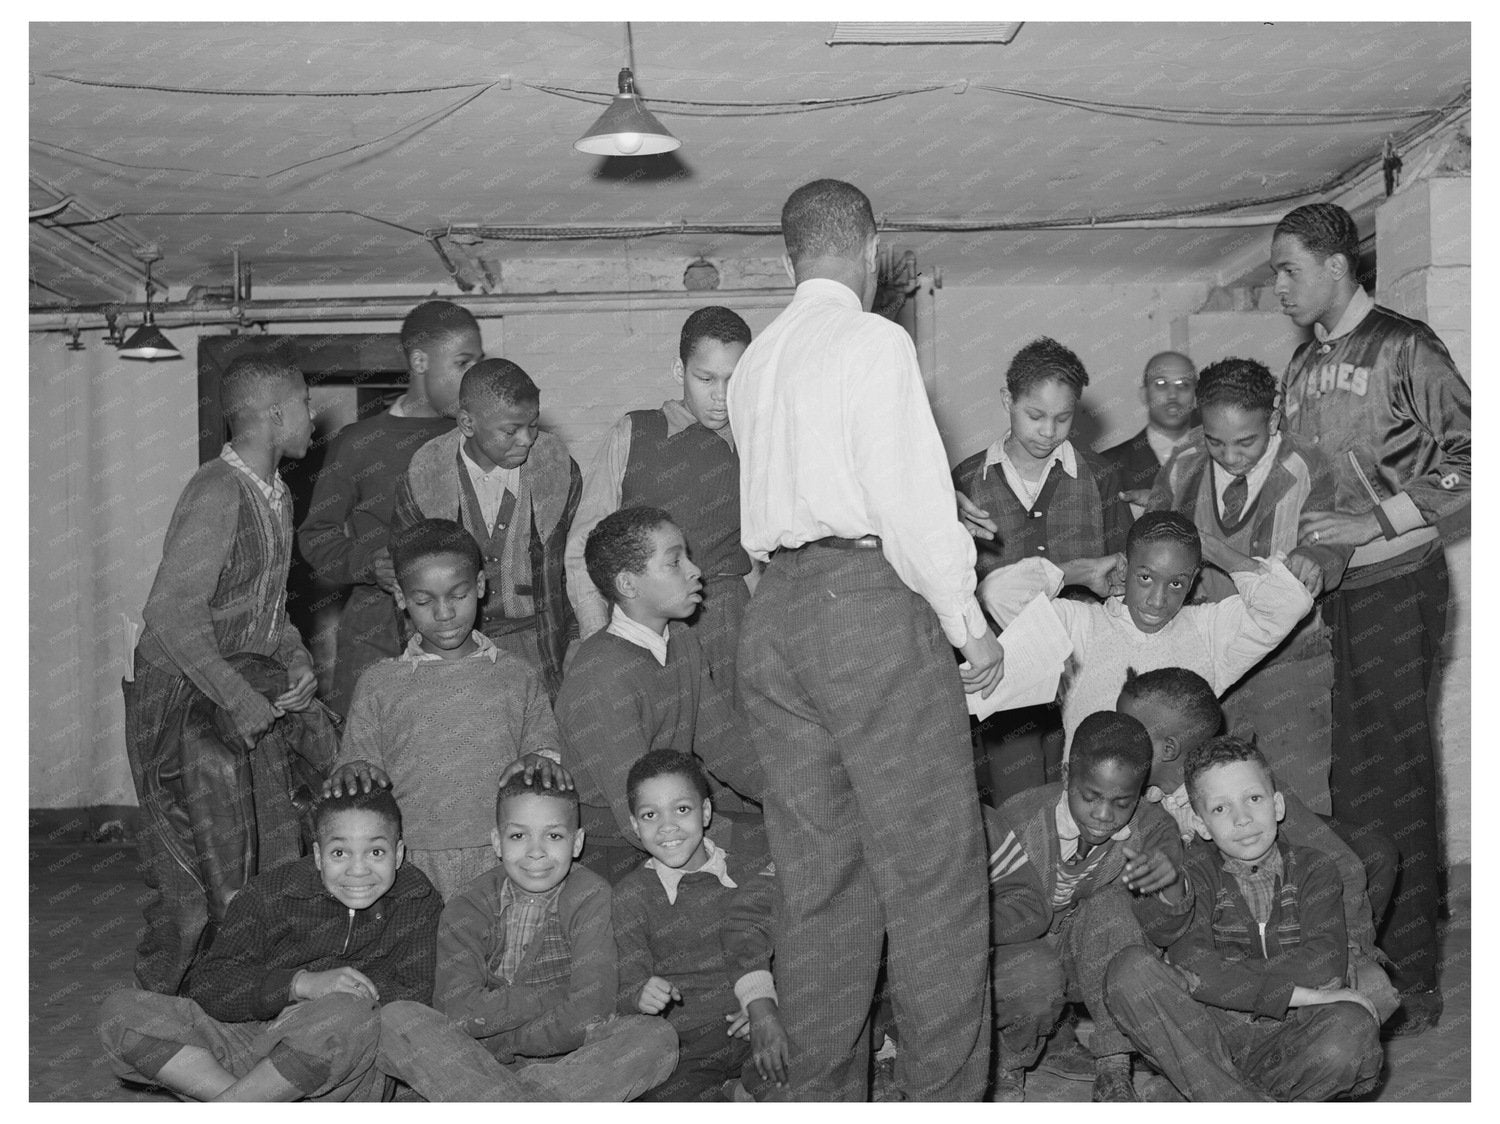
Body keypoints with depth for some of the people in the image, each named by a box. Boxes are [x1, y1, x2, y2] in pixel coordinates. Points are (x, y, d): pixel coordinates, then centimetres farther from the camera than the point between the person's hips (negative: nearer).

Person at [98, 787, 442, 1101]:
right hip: (245, 1041, 2)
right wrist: (303, 984, -24)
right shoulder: (273, 894, -2)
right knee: (120, 1010, -14)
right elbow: (205, 983, -11)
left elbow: (413, 1001, -6)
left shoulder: (418, 901, -1)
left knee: (348, 1015, -38)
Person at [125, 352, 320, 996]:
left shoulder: (275, 495, 9)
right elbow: (171, 614, -28)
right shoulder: (218, 494, -21)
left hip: (240, 705, 9)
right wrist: (241, 700, -25)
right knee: (191, 879, -2)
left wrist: (296, 658, -2)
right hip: (181, 706, -9)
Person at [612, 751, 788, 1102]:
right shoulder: (630, 897, 4)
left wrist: (762, 1006, -24)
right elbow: (626, 983, 0)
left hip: (751, 1030, 0)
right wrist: (642, 995, -25)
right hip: (684, 1049, 0)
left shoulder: (751, 876, 7)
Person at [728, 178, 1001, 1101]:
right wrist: (970, 626, -2)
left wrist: (940, 525, 28)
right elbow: (912, 496, -11)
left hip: (774, 609, 7)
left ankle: (826, 1095, 17)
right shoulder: (874, 341, -4)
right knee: (934, 874, -1)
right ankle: (947, 1094, 1)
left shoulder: (755, 364, 17)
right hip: (872, 602, -7)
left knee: (818, 876, 11)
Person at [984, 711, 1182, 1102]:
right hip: (1015, 948, -4)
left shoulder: (1143, 825, -16)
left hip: (1083, 954, 4)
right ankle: (1006, 1065, -1)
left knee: (1113, 907, -27)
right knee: (1036, 980, -37)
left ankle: (1113, 1070, -21)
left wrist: (1168, 873, -36)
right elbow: (1027, 912, -28)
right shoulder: (1021, 822, -27)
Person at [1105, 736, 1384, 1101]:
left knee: (1354, 1027, -34)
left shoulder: (1313, 870, 6)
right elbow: (1191, 965, -14)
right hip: (1206, 1042, 1)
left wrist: (1223, 979, -15)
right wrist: (1294, 992, -22)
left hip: (1286, 1042, 0)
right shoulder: (1195, 872, 4)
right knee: (1129, 969, -26)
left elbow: (1327, 966, -12)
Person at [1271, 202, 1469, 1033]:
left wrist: (1375, 522, -17)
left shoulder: (1402, 349, -6)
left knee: (1394, 778, -3)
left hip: (1396, 583, -6)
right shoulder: (1301, 368, 14)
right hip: (1323, 591, 6)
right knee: (1346, 777, 10)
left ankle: (1411, 982, 7)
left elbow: (1467, 458, -11)